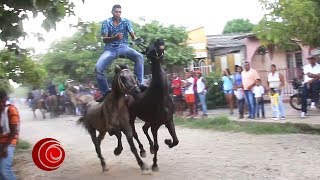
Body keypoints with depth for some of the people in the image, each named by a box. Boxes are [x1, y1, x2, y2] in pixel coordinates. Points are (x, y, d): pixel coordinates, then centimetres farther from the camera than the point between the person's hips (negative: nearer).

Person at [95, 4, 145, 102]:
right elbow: (104, 39, -8)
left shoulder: (126, 22, 3)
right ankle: (106, 92, -6)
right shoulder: (106, 22, -1)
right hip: (110, 49, 0)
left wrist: (135, 39, -28)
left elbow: (132, 35, -4)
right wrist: (115, 38, -28)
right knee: (98, 67, -22)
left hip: (123, 47, 1)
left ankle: (140, 84, -26)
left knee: (139, 57, -28)